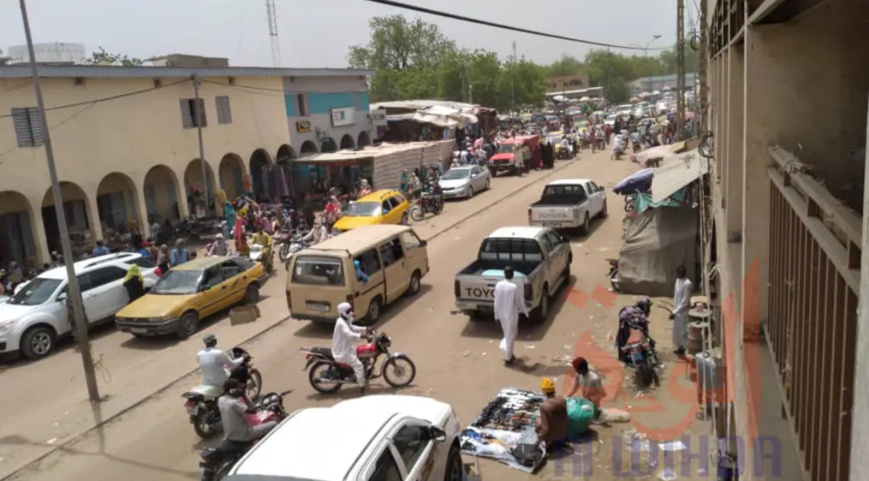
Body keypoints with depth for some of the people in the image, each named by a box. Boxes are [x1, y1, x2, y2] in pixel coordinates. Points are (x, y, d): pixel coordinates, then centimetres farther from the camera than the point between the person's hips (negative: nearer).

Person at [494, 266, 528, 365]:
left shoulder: (498, 285, -6)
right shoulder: (514, 287, -22)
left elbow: (496, 302, 3)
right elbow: (520, 302, -11)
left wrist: (497, 315, 13)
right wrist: (525, 311, 7)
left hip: (502, 314, 5)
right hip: (511, 314, -5)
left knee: (508, 334, 24)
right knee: (510, 336, 8)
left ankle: (508, 353, 27)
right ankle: (508, 358, 15)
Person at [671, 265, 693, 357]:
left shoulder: (687, 284, -26)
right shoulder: (678, 280, 2)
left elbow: (685, 302, -25)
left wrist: (674, 312, -25)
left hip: (683, 311, -9)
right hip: (677, 309, 9)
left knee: (682, 330, 4)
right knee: (677, 329, 19)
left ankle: (683, 349, 18)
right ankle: (680, 347, 33)